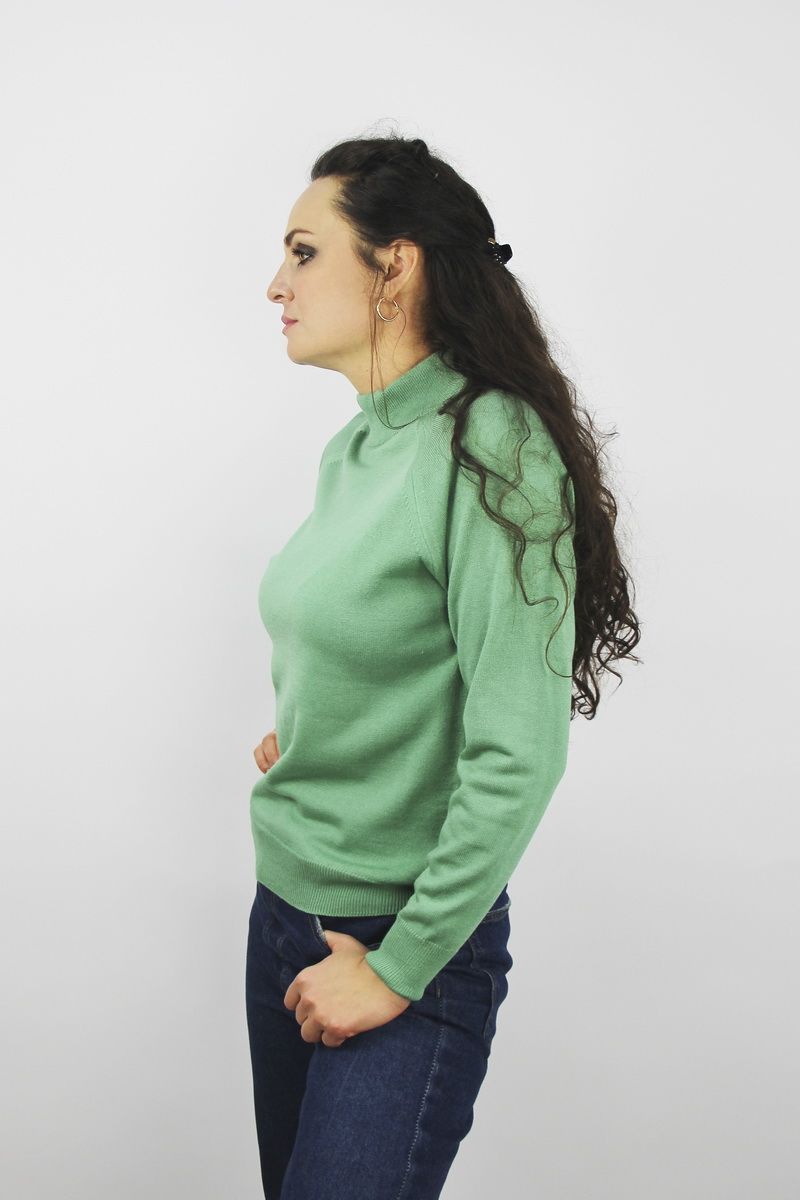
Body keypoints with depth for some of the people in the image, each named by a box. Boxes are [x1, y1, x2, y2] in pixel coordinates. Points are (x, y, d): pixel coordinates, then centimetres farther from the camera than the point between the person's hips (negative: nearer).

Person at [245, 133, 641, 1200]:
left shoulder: (491, 448, -19)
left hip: (411, 940, -8)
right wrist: (299, 735, 7)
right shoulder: (353, 448, 5)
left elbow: (518, 758, -22)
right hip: (282, 909, 8)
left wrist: (397, 967, -16)